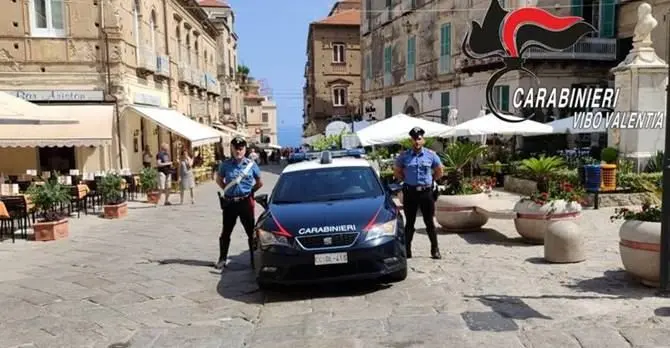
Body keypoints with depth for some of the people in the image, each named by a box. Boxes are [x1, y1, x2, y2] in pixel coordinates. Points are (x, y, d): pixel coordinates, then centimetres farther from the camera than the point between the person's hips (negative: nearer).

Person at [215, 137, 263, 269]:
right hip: (229, 203, 1)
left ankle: (254, 259, 15)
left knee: (251, 231, 4)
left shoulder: (251, 164, -1)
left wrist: (249, 191, 3)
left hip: (246, 202, -1)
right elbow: (219, 180, 15)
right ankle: (222, 259, 24)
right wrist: (227, 190, 5)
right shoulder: (225, 164, -1)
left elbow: (259, 182, 9)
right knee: (226, 232, 10)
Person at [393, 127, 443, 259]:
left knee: (429, 222, 7)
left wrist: (429, 179, 4)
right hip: (410, 192, 0)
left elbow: (439, 172, 12)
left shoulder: (431, 155, 2)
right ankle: (407, 250, 14)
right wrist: (407, 180, 4)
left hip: (426, 192, 0)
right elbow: (396, 171, 12)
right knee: (409, 222, 6)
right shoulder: (404, 155, 1)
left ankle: (435, 249, 17)